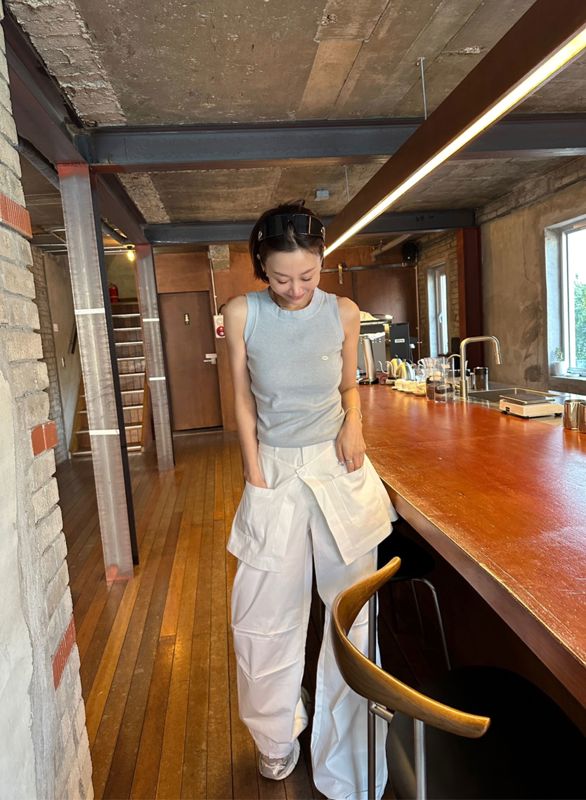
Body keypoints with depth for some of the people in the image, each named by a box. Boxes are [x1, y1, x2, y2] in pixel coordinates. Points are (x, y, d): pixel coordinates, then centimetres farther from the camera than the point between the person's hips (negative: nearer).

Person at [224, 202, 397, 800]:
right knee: (263, 617, 9)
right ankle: (276, 738, 38)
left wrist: (354, 422, -9)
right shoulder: (242, 314, -6)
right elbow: (244, 400, 0)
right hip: (275, 469, 0)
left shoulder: (343, 313, -2)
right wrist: (256, 479, -3)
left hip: (339, 467, 1)